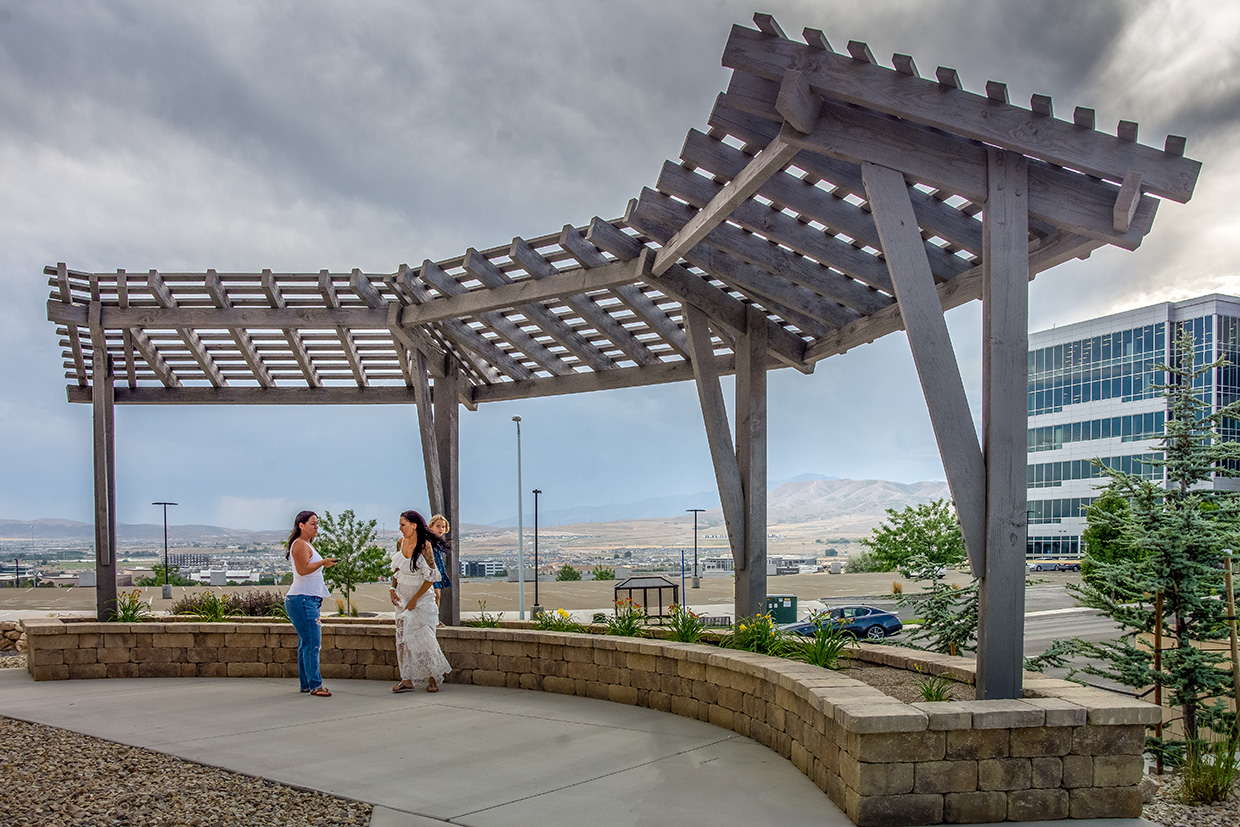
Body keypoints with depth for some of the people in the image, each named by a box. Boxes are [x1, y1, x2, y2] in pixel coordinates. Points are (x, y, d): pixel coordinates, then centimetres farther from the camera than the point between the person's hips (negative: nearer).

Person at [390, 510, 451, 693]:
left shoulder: (425, 546, -18)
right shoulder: (401, 542, 1)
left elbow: (431, 577, -16)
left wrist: (414, 599, -15)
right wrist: (393, 590, 0)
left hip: (421, 598, -6)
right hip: (403, 597, 6)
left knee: (421, 636, -7)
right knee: (403, 637, 2)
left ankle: (433, 677, 9)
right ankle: (407, 679, 6)